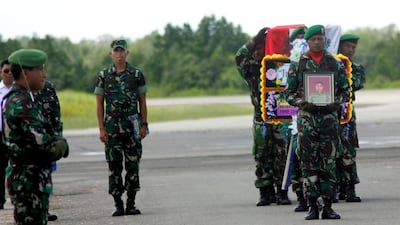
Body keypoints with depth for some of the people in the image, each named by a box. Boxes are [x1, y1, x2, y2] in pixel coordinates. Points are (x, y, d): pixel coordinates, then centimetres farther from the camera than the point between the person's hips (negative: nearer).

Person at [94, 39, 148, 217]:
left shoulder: (137, 74, 4)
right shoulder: (104, 76, 3)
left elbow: (142, 102, 7)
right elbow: (99, 104, 4)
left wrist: (144, 125, -1)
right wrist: (101, 129, -3)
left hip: (132, 127, 0)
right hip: (112, 127, 0)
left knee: (133, 165, 1)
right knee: (114, 166, -1)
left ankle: (131, 204, 7)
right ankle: (118, 205, 4)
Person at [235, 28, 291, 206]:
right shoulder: (251, 70, 5)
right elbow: (240, 57, -11)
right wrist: (256, 40, -11)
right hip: (261, 119, 1)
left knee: (281, 155, -3)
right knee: (262, 157, 1)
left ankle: (282, 192, 1)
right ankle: (266, 193, 6)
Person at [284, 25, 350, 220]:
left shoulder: (336, 64, 7)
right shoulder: (297, 64, 4)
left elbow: (345, 90, 11)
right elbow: (289, 92, 6)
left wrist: (336, 101, -9)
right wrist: (300, 102, -13)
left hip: (330, 116, 1)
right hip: (306, 116, -1)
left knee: (329, 162, 2)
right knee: (309, 162, -2)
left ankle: (327, 206, 6)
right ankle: (313, 207, 2)